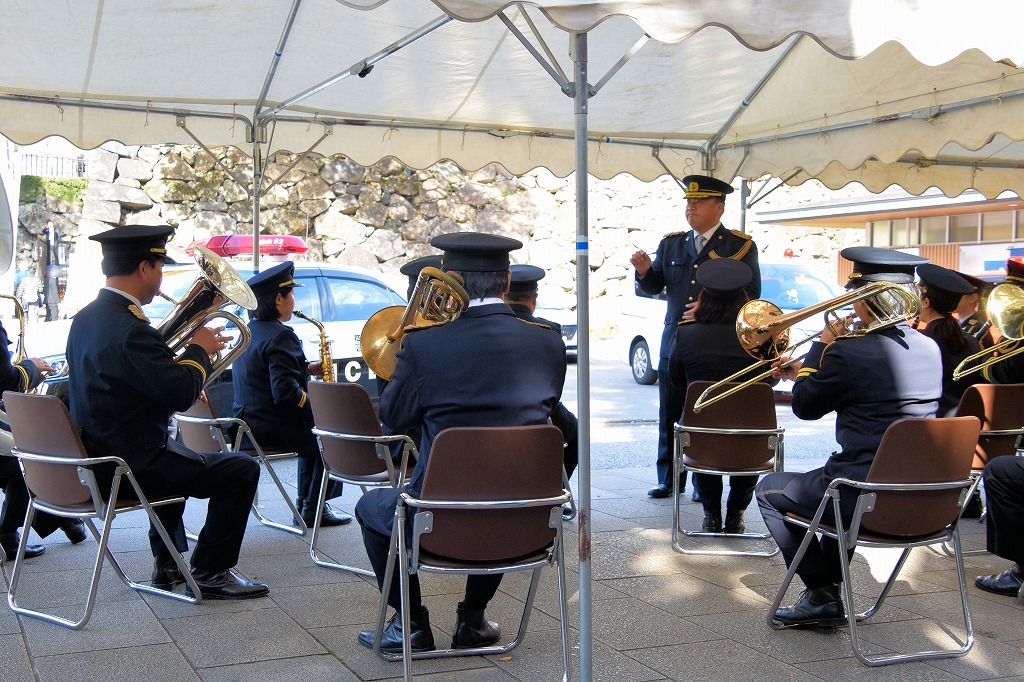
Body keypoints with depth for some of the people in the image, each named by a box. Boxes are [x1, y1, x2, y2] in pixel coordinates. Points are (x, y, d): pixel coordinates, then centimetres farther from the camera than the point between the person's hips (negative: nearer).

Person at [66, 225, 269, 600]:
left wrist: (179, 350, 10)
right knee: (241, 470, -4)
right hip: (130, 467, -10)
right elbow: (182, 394, -27)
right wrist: (199, 349, -11)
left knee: (179, 457, 37)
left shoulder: (85, 318, 7)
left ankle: (166, 564, 38)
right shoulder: (129, 329, -25)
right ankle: (210, 572, 4)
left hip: (93, 458, 10)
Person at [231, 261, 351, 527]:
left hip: (247, 423, 10)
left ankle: (305, 503, 30)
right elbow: (285, 393, -28)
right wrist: (319, 408, -16)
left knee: (314, 432, 29)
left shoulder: (249, 331, 10)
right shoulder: (280, 336, -21)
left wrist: (307, 369, 11)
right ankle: (314, 509, 9)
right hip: (272, 428, -10)